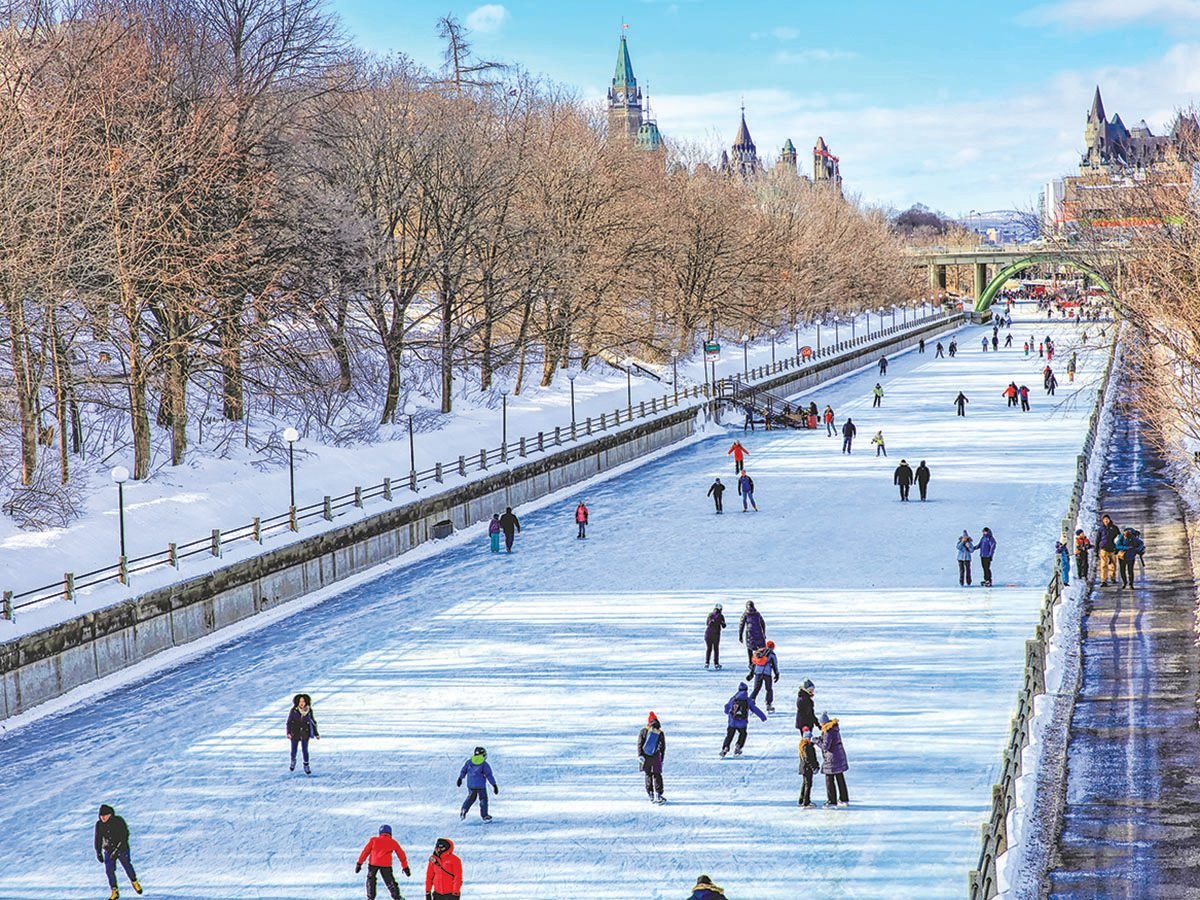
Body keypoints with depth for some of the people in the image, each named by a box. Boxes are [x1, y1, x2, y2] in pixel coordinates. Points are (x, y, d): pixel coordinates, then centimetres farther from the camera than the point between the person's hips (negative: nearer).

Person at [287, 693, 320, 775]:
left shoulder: (309, 711, -7)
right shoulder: (294, 711, -13)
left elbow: (313, 722, 5)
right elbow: (289, 722, -8)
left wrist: (316, 734, 9)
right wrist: (288, 733, -20)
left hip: (305, 734, 0)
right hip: (295, 733, 0)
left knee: (305, 749, -8)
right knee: (294, 750, 10)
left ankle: (306, 766, 8)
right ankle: (293, 761, 41)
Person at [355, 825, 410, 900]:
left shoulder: (374, 840, 15)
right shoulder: (393, 842, 17)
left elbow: (365, 851, 9)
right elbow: (401, 854, 20)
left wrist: (359, 863, 11)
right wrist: (405, 867, 28)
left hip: (373, 863, 0)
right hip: (386, 865, 0)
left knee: (371, 880, 17)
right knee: (390, 882, 13)